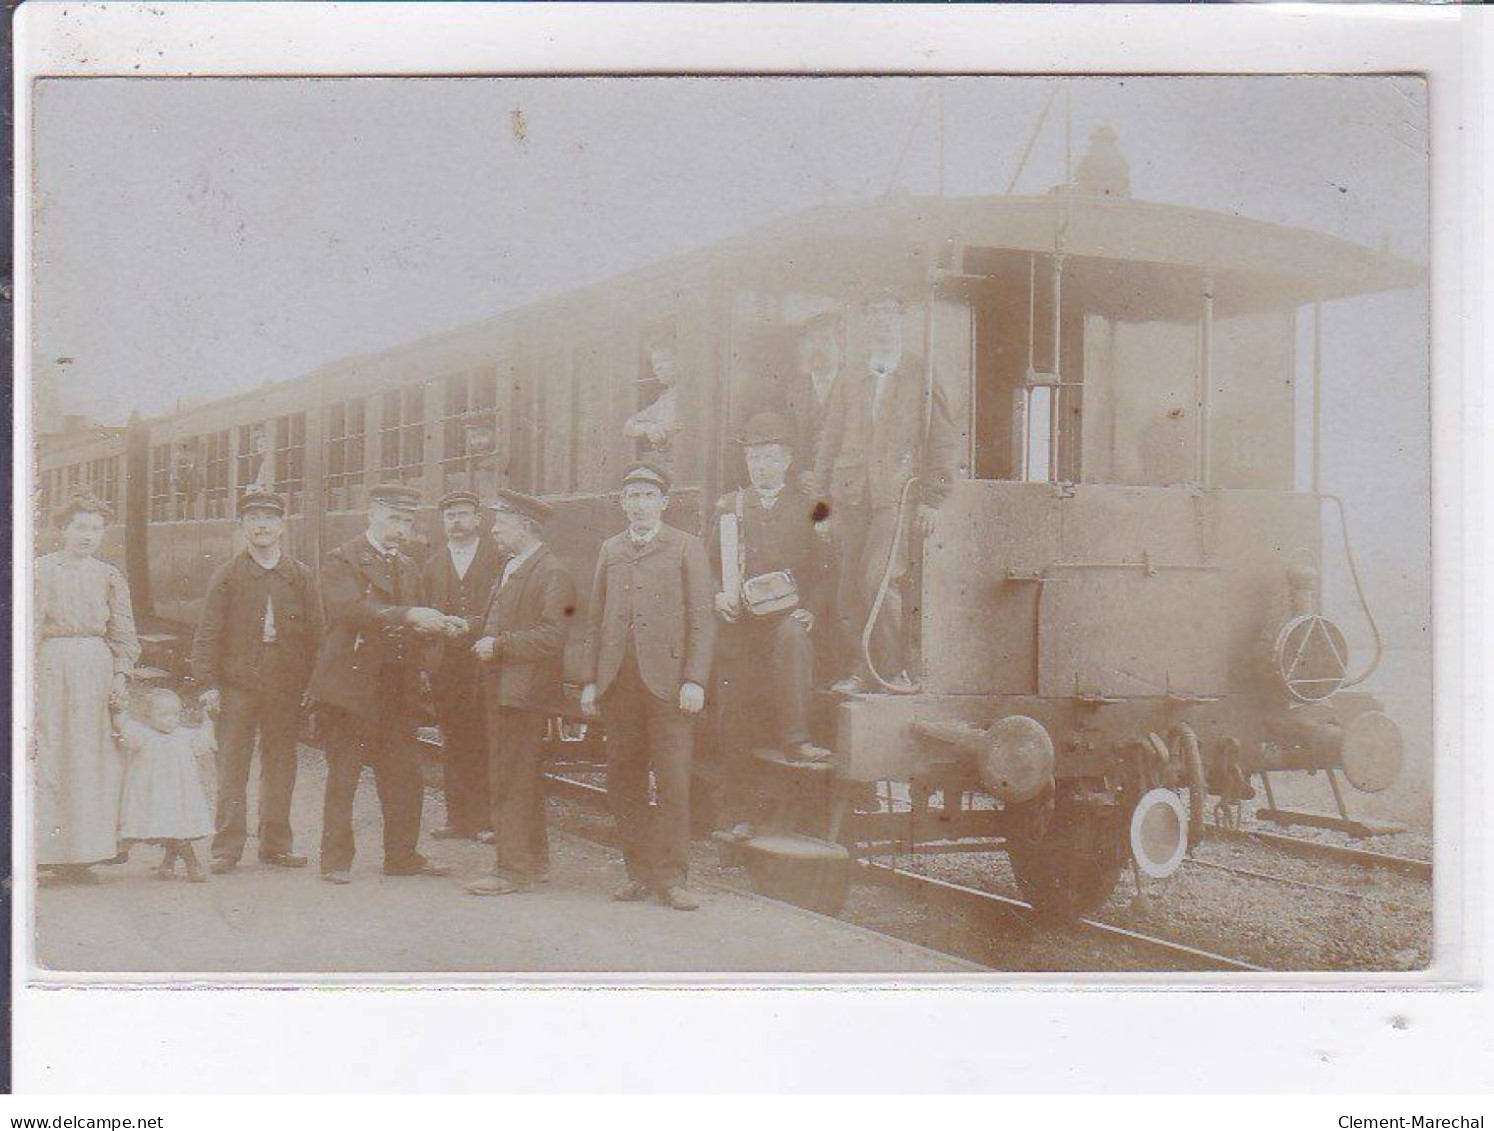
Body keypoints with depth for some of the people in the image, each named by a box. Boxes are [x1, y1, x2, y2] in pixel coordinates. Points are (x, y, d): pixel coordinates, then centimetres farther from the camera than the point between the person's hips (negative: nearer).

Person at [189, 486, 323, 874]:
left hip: (286, 687, 2)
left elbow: (315, 633, 9)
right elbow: (207, 634, 1)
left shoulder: (300, 576, 8)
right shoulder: (227, 575, 4)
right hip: (236, 686, -2)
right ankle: (226, 847, 5)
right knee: (232, 769, -1)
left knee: (280, 766, 7)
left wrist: (310, 683, 2)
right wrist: (208, 684, -7)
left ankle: (276, 844, 17)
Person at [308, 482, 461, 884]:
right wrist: (408, 616, -30)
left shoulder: (408, 569, 19)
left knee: (404, 778, 7)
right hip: (351, 685, -6)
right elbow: (351, 610, -21)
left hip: (397, 692, 6)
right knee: (343, 777, 0)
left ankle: (402, 855, 16)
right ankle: (336, 860, 8)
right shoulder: (342, 561, -4)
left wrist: (438, 626, -2)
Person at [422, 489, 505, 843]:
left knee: (485, 744, -5)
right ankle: (458, 818, 10)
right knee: (454, 746, 5)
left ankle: (486, 819, -1)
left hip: (485, 664, -4)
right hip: (446, 665, 4)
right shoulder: (433, 565, 17)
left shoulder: (499, 560, 4)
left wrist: (473, 625, -9)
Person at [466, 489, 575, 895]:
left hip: (524, 693, -10)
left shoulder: (552, 573, -12)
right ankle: (533, 862, 25)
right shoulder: (510, 570, 19)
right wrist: (486, 640, 9)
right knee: (521, 781, 16)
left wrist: (500, 645, -19)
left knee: (510, 782, -9)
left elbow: (552, 636, -20)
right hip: (501, 691, 10)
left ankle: (513, 870, -4)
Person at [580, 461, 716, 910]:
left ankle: (671, 877, 1)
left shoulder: (686, 548, 4)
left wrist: (694, 680, -9)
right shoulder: (609, 550, 16)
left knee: (673, 782, -5)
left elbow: (702, 618, 0)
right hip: (617, 684, 4)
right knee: (623, 781, 6)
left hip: (667, 682, -4)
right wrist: (590, 681, 10)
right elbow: (595, 619, 17)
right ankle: (639, 872, 16)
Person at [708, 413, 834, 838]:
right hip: (740, 624, 1)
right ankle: (740, 814, 5)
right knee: (738, 720, -1)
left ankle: (794, 737, -33)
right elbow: (709, 565, 14)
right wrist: (717, 596, -6)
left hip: (788, 616, -1)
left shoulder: (807, 508, 9)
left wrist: (809, 611, -9)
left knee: (793, 638, -38)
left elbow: (823, 570, 6)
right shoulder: (729, 508, 14)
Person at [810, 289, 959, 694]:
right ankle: (859, 671, 7)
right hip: (849, 496, 4)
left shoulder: (921, 381, 7)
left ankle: (892, 668, -5)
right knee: (849, 587, 0)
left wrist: (931, 500, -2)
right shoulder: (847, 383, 18)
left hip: (895, 496, -4)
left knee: (877, 580, -16)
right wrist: (821, 495, 10)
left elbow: (941, 443, 5)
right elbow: (829, 442, 19)